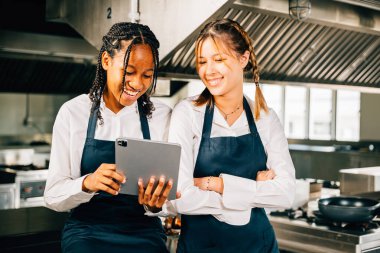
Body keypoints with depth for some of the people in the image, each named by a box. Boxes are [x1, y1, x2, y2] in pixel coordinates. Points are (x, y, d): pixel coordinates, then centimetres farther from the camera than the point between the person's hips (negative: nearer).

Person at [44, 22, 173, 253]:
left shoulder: (162, 115, 1)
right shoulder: (73, 112, -2)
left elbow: (170, 189, 2)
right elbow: (53, 196, -5)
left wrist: (157, 200, -22)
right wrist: (87, 183, -26)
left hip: (144, 234, 1)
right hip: (87, 231, -1)